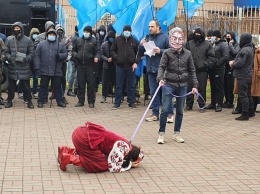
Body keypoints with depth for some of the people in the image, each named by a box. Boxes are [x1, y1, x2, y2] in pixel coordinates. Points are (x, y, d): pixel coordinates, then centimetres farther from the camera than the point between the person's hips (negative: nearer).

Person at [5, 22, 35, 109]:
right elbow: (6, 52, 7)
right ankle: (9, 101, 21)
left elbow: (32, 53, 1)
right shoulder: (9, 39, 5)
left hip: (24, 67, -1)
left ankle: (29, 101, 14)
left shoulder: (28, 40, 1)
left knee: (26, 85, 4)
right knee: (11, 86, 9)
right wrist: (9, 57, -13)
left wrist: (26, 59, -16)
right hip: (12, 66, 2)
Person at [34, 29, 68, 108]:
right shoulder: (41, 44, 6)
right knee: (43, 86, 5)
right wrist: (37, 66, -4)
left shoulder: (60, 45, 9)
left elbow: (65, 54, 9)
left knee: (57, 86, 8)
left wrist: (60, 56, -13)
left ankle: (59, 101, 16)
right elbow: (37, 56, 4)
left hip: (57, 71, 1)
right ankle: (40, 101, 12)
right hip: (44, 70, -1)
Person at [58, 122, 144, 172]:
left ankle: (65, 150, 22)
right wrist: (130, 165, 7)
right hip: (84, 137, -9)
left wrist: (129, 162, 14)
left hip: (82, 132, 9)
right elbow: (113, 168, -8)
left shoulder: (122, 144, 19)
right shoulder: (124, 148, -6)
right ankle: (69, 158, -7)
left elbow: (108, 157, 22)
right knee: (102, 165, -1)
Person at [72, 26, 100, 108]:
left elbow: (98, 51, 0)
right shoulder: (79, 41, 13)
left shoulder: (94, 41, 3)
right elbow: (74, 50, 22)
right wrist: (75, 55, 1)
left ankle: (91, 101, 7)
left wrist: (96, 57, -19)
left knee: (91, 84, -1)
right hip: (80, 65, 3)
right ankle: (81, 101, 15)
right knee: (80, 84, 7)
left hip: (90, 65, -3)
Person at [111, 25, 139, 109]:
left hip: (130, 66, 1)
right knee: (118, 85, 3)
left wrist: (135, 62, -2)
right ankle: (117, 103, 9)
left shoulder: (134, 41, 5)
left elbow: (138, 53, 10)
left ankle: (131, 102, 14)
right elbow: (112, 50, 9)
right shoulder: (117, 39, 4)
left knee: (131, 85, 6)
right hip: (120, 66, 0)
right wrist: (116, 57, -9)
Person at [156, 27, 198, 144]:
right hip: (169, 84, -3)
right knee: (165, 110, -4)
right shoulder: (167, 53, -5)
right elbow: (162, 67, -9)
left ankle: (177, 134, 23)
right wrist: (160, 78, -27)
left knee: (180, 111, 11)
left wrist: (195, 85, 3)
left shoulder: (187, 54, 2)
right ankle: (161, 134, 7)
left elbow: (192, 70, 7)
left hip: (182, 86, 3)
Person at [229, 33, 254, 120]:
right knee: (248, 94, 19)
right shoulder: (250, 49, 12)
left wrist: (232, 64, -5)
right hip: (248, 75, 10)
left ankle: (245, 114, -4)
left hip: (243, 76, -10)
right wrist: (234, 62, 5)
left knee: (243, 95, -6)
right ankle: (251, 111, 27)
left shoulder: (244, 50, -20)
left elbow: (240, 63, -24)